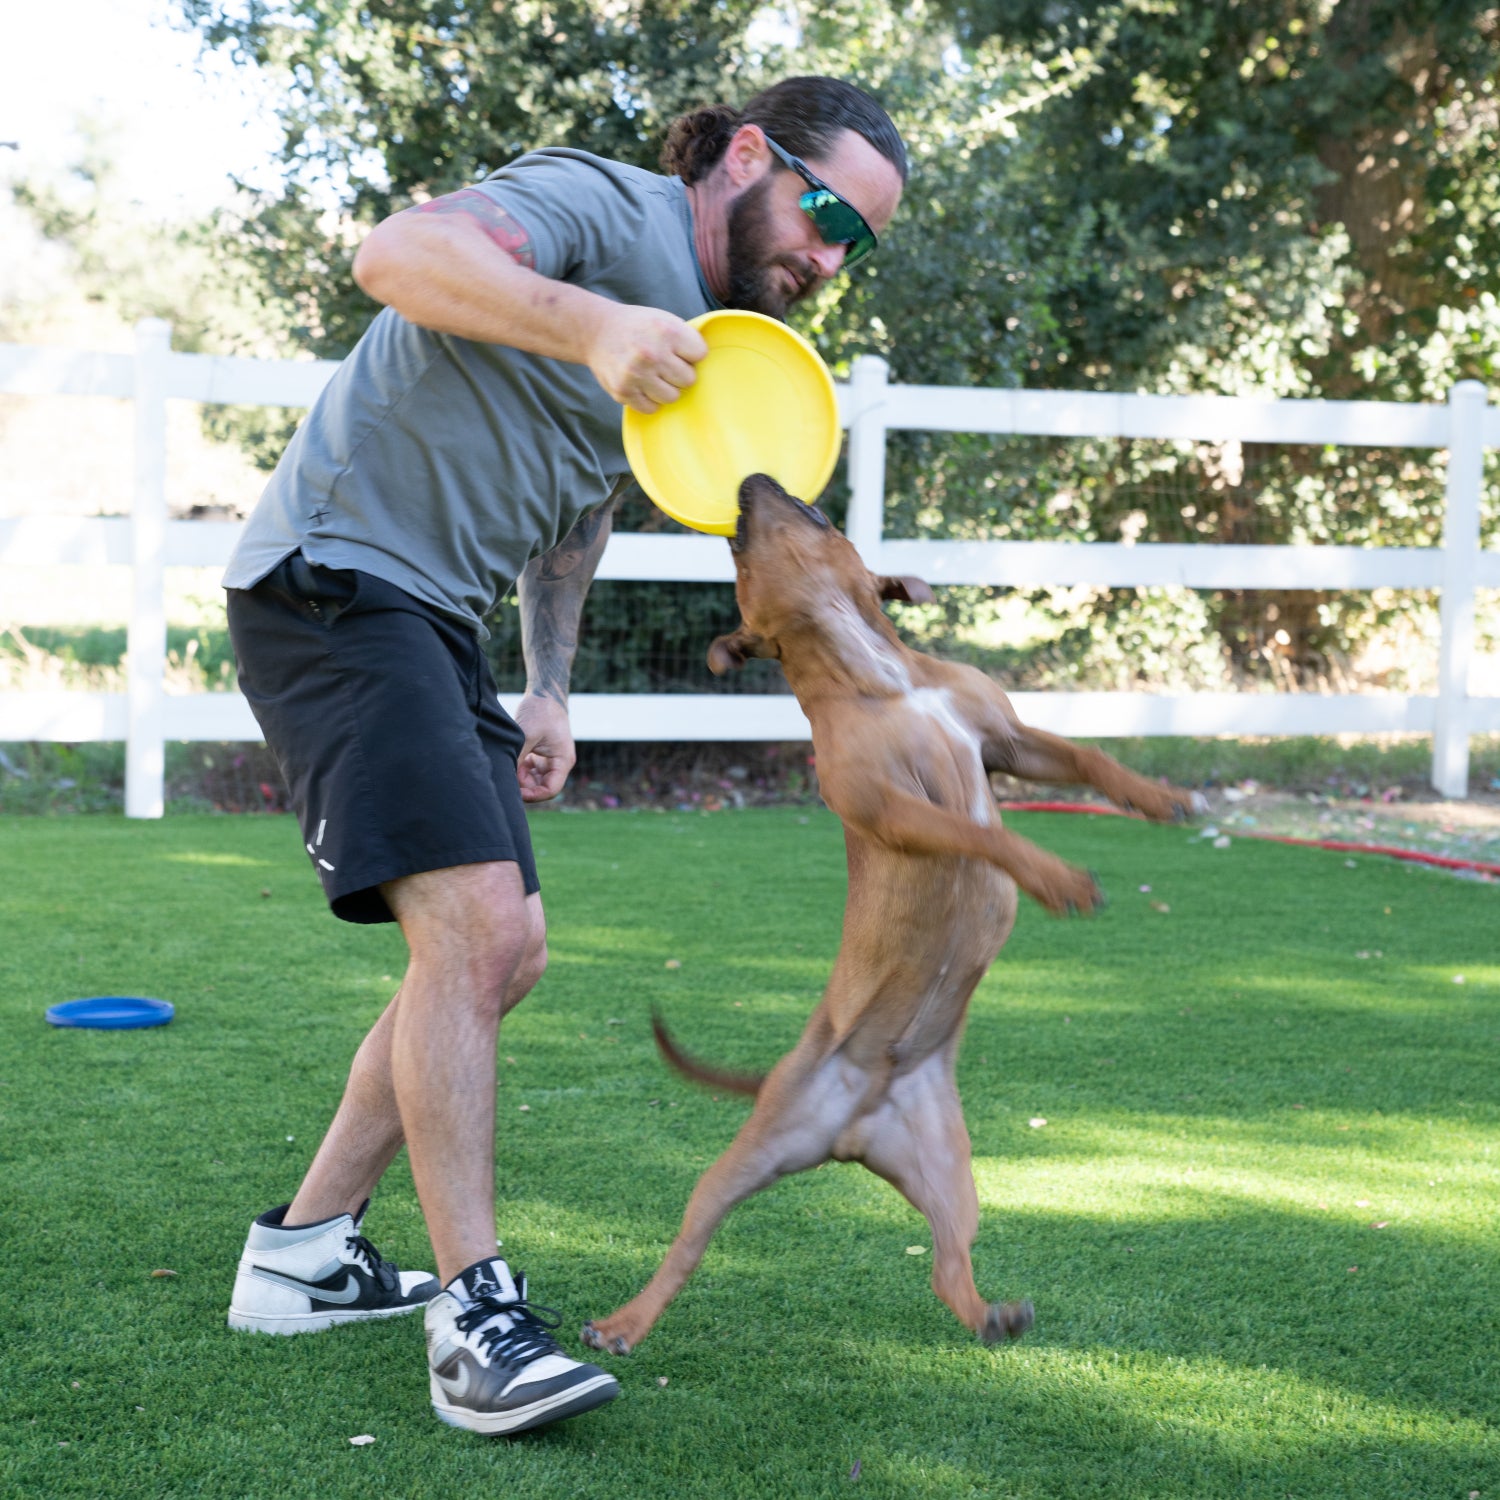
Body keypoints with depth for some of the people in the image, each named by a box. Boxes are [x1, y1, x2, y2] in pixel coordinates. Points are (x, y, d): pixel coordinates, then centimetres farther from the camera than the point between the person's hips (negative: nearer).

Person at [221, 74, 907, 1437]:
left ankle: (304, 1251, 21)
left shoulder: (712, 335, 16)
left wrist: (549, 688, 20)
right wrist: (590, 326, -46)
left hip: (435, 619, 10)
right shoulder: (598, 205, -13)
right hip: (337, 575, -10)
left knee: (502, 949, 11)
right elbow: (395, 253, -32)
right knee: (471, 917, -20)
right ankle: (476, 1313, -16)